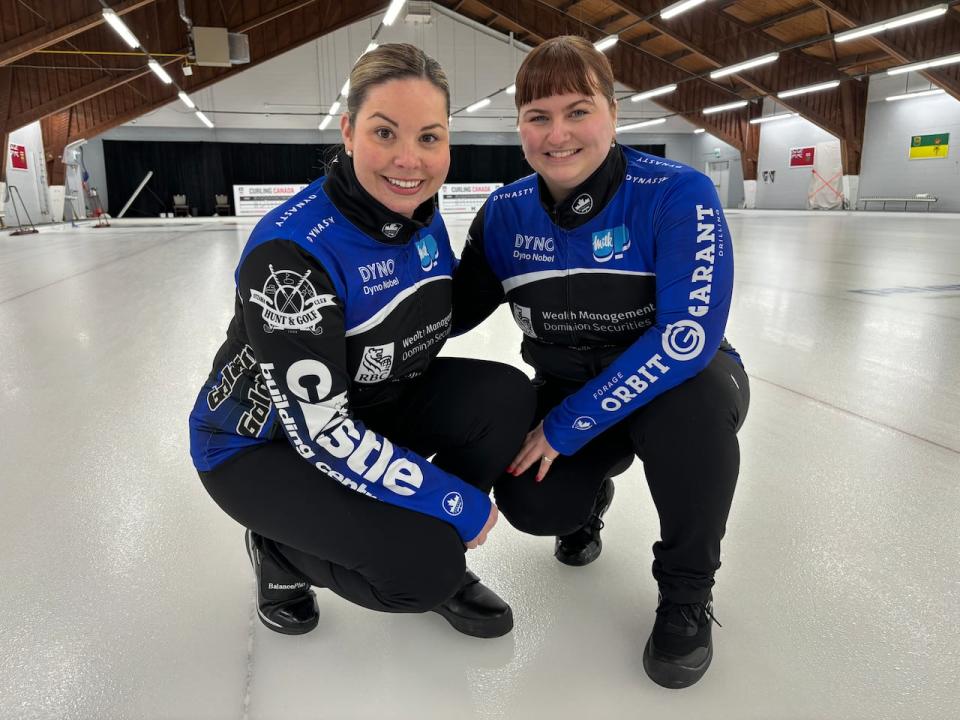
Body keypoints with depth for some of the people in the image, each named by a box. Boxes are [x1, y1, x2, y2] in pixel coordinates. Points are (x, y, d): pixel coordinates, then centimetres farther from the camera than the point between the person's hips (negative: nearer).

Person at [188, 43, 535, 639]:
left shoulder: (424, 218, -8)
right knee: (422, 565, -24)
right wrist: (456, 502, -26)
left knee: (506, 396, -16)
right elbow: (319, 432, -31)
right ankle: (281, 550, 7)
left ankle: (439, 563, 6)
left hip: (369, 407, 7)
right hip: (262, 444, -6)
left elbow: (434, 317, 14)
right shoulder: (292, 249, -31)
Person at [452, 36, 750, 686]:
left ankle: (687, 592, -9)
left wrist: (570, 426, -30)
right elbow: (452, 314, 0)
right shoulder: (505, 213, -8)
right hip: (566, 391, 3)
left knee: (693, 397, -37)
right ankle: (593, 489, 21)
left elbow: (689, 335, -31)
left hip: (678, 384, -2)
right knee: (532, 505, -21)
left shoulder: (677, 193, -22)